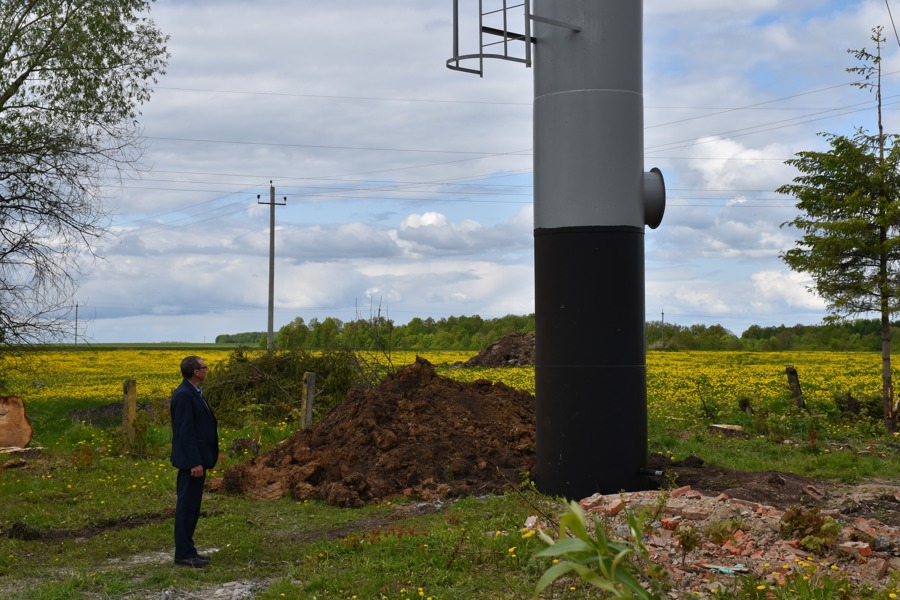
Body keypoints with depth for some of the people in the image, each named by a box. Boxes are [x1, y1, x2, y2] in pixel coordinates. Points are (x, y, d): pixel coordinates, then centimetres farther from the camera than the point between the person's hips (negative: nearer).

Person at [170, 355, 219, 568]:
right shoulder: (183, 395, -18)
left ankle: (187, 550, 20)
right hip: (191, 460, -10)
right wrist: (195, 462, -22)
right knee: (187, 506, -4)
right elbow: (185, 431, -21)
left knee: (192, 505, 14)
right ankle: (183, 554, 2)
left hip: (197, 457, 10)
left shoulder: (193, 392, 13)